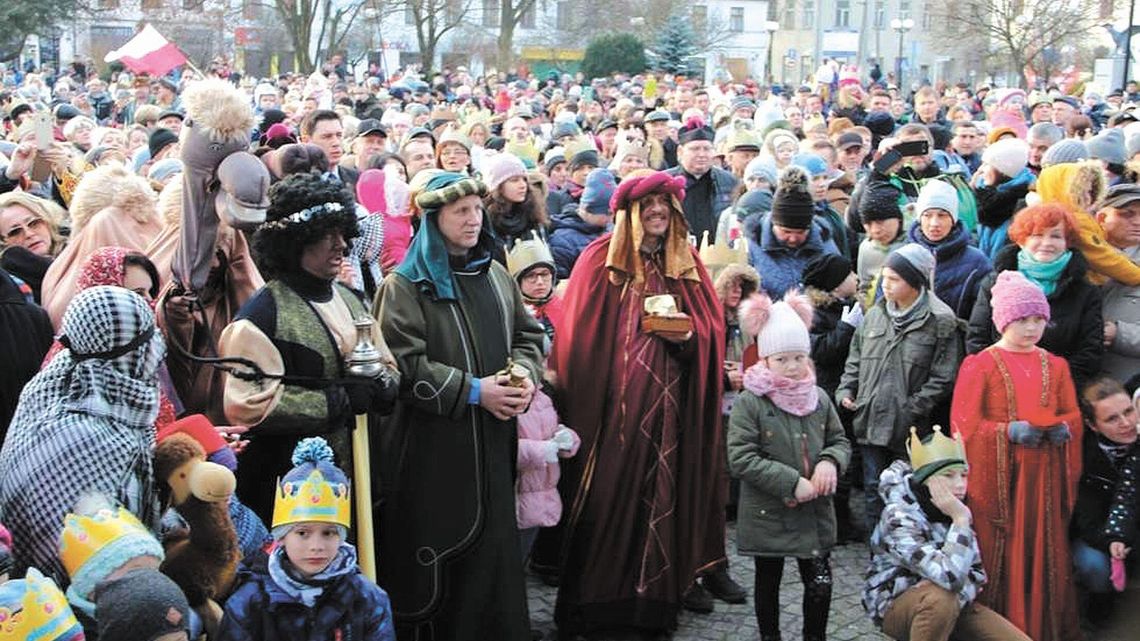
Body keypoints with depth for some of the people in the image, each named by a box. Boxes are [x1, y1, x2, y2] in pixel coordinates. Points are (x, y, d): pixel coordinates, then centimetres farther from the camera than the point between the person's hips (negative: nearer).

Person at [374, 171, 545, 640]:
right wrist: (472, 390, -17)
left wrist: (525, 376, -5)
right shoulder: (406, 285, -8)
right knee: (436, 553, 2)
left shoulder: (495, 275, 11)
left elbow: (528, 335, 16)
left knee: (492, 547, 9)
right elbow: (402, 364, -16)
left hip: (492, 439, 6)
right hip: (433, 444, -5)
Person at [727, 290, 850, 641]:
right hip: (768, 513, -3)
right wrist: (792, 483, -22)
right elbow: (740, 458, -19)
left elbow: (840, 441, 12)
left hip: (815, 511, 3)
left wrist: (830, 461, -13)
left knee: (820, 582, -1)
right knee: (768, 580, 14)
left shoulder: (818, 398, 2)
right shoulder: (749, 402, -13)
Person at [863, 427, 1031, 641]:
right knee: (941, 598, -39)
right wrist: (960, 520, -32)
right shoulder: (898, 518, -27)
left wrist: (958, 595, -22)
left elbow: (977, 574, 0)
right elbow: (950, 576, -40)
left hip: (952, 605, 6)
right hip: (894, 605, -6)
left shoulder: (954, 511, -4)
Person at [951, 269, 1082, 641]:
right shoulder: (980, 365, -2)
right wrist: (1009, 431, -18)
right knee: (998, 554, -1)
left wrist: (1063, 428, -7)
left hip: (1043, 475, 4)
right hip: (997, 477, -4)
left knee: (1045, 551, 5)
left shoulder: (1055, 366, 13)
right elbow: (964, 425, -6)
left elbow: (1072, 414, 16)